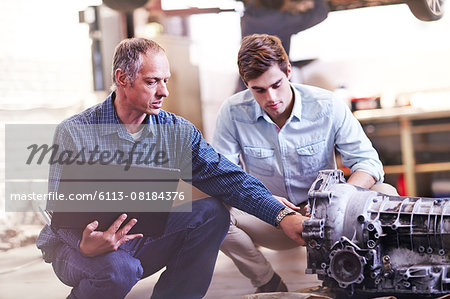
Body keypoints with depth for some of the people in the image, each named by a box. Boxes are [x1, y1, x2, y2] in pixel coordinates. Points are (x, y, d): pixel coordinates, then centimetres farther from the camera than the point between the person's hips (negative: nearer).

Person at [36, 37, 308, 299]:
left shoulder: (178, 132, -2)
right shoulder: (74, 133, -14)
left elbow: (231, 178, -8)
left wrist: (283, 215, -22)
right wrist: (87, 246, -39)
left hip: (142, 240, 5)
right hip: (80, 244, -4)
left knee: (210, 212, -14)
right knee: (118, 268, -37)